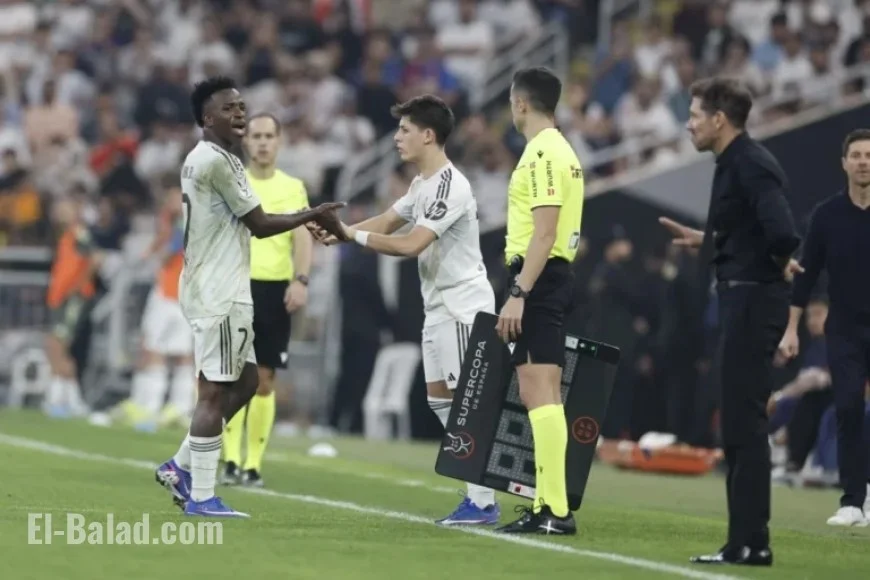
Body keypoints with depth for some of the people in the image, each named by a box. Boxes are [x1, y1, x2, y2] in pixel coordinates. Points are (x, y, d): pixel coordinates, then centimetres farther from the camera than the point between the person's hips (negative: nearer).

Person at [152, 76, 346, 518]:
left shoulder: (206, 160, 16)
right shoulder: (216, 161, -16)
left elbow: (246, 222, 19)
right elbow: (260, 224, -12)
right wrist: (313, 216, -1)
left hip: (219, 290, 10)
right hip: (218, 293, -10)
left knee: (245, 381, 15)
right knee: (216, 390, -8)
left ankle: (182, 467, 18)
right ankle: (201, 496, -6)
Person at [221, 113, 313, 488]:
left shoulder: (293, 188, 10)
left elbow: (302, 237, 2)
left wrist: (300, 280, -13)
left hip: (276, 288, 1)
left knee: (265, 379, 3)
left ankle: (253, 464, 8)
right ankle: (231, 460, -12)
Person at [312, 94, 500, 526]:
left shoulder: (450, 186, -19)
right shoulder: (422, 184, 14)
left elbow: (411, 244, -25)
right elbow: (386, 222, 17)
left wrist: (353, 234, -18)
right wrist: (340, 231, 0)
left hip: (463, 305, -10)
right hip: (438, 306, 10)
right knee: (439, 399, 9)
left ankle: (482, 503, -8)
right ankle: (478, 494, 11)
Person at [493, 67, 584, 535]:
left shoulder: (543, 154, -13)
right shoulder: (557, 150, 19)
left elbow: (544, 233, -20)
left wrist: (518, 294, -22)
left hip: (539, 280, -11)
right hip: (550, 280, 11)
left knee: (541, 393, -14)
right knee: (536, 394, 12)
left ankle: (556, 510, -19)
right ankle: (546, 505, 15)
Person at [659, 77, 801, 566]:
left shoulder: (751, 164, -16)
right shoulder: (733, 163, 15)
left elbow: (780, 228, -30)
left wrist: (784, 264, -12)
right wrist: (701, 239, 29)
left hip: (755, 299, -11)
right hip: (742, 298, 11)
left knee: (745, 420, -8)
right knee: (740, 422, 12)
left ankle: (751, 542, -6)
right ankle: (745, 541, 17)